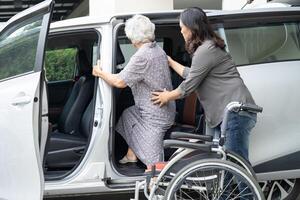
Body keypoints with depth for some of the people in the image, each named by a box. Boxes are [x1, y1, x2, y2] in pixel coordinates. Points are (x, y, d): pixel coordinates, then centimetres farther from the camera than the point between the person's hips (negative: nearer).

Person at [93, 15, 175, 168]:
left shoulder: (142, 56, -23)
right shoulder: (158, 50, 6)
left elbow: (119, 82, -22)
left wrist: (99, 73, -8)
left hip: (155, 116, -10)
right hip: (166, 108, 10)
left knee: (152, 162, -6)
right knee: (128, 115, 30)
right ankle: (131, 155, 38)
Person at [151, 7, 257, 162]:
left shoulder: (206, 50, -13)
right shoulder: (206, 48, 20)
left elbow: (189, 85, -10)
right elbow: (191, 75, 32)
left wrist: (168, 96, 7)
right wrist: (170, 62, 40)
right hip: (219, 114, 11)